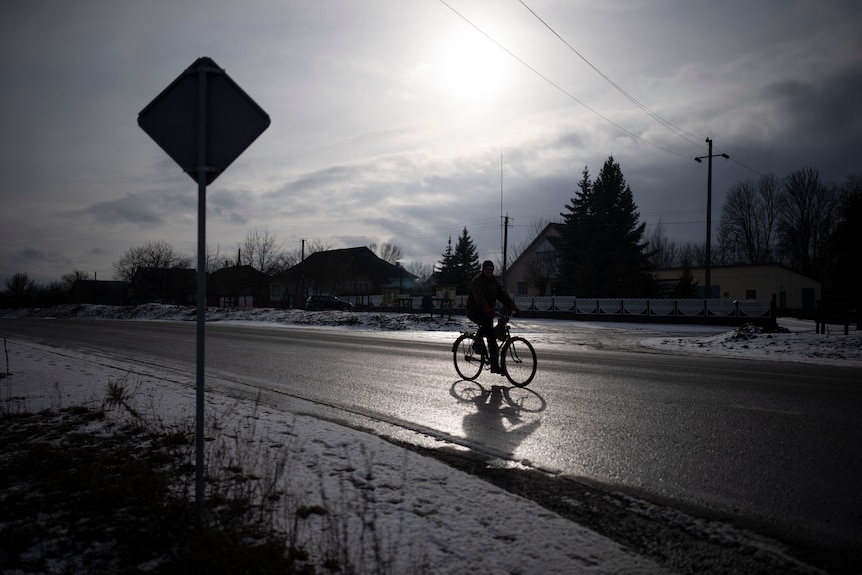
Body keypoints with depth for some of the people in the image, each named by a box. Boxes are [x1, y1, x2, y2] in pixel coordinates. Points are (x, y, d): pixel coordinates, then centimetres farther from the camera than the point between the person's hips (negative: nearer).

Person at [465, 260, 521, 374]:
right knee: (487, 324, -36)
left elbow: (503, 295, 0)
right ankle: (477, 342, -10)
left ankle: (495, 366, 4)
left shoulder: (494, 282, 9)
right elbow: (479, 297, -29)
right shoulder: (476, 281, -13)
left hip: (487, 312, 7)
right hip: (475, 311, -6)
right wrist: (488, 309, -46)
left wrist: (514, 307, -14)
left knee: (492, 337, 0)